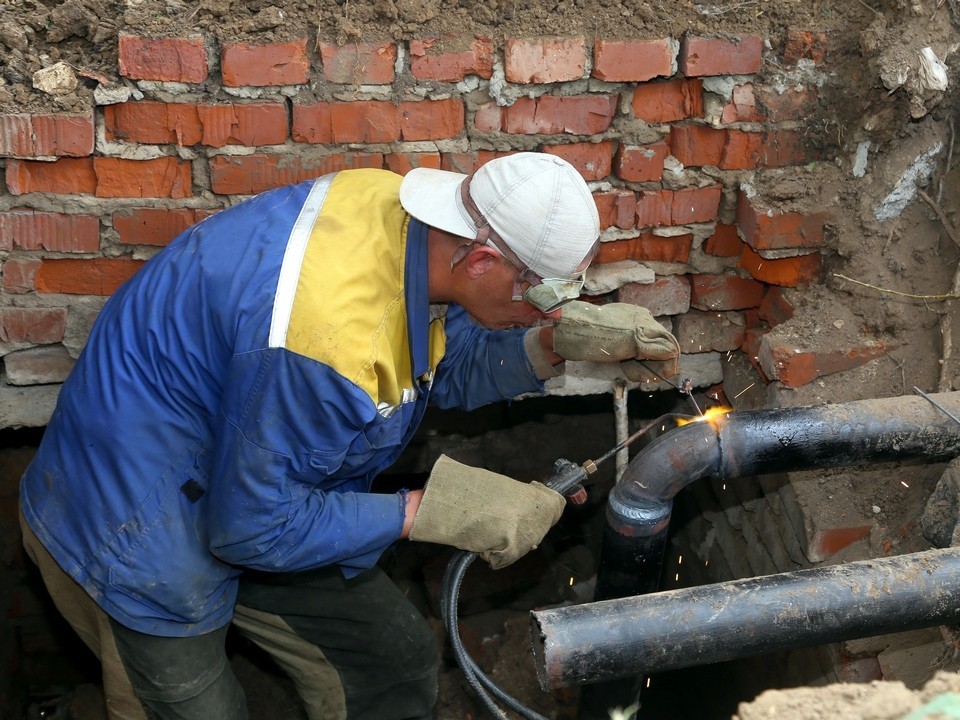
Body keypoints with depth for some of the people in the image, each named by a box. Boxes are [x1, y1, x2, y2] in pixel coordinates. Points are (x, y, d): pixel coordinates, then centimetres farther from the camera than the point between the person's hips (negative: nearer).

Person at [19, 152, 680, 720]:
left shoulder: (406, 211, -14)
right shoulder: (332, 334, -39)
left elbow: (449, 368, 5)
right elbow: (250, 527, -26)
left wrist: (554, 344, -13)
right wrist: (434, 512, -24)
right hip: (140, 532, -8)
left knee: (398, 661, 12)